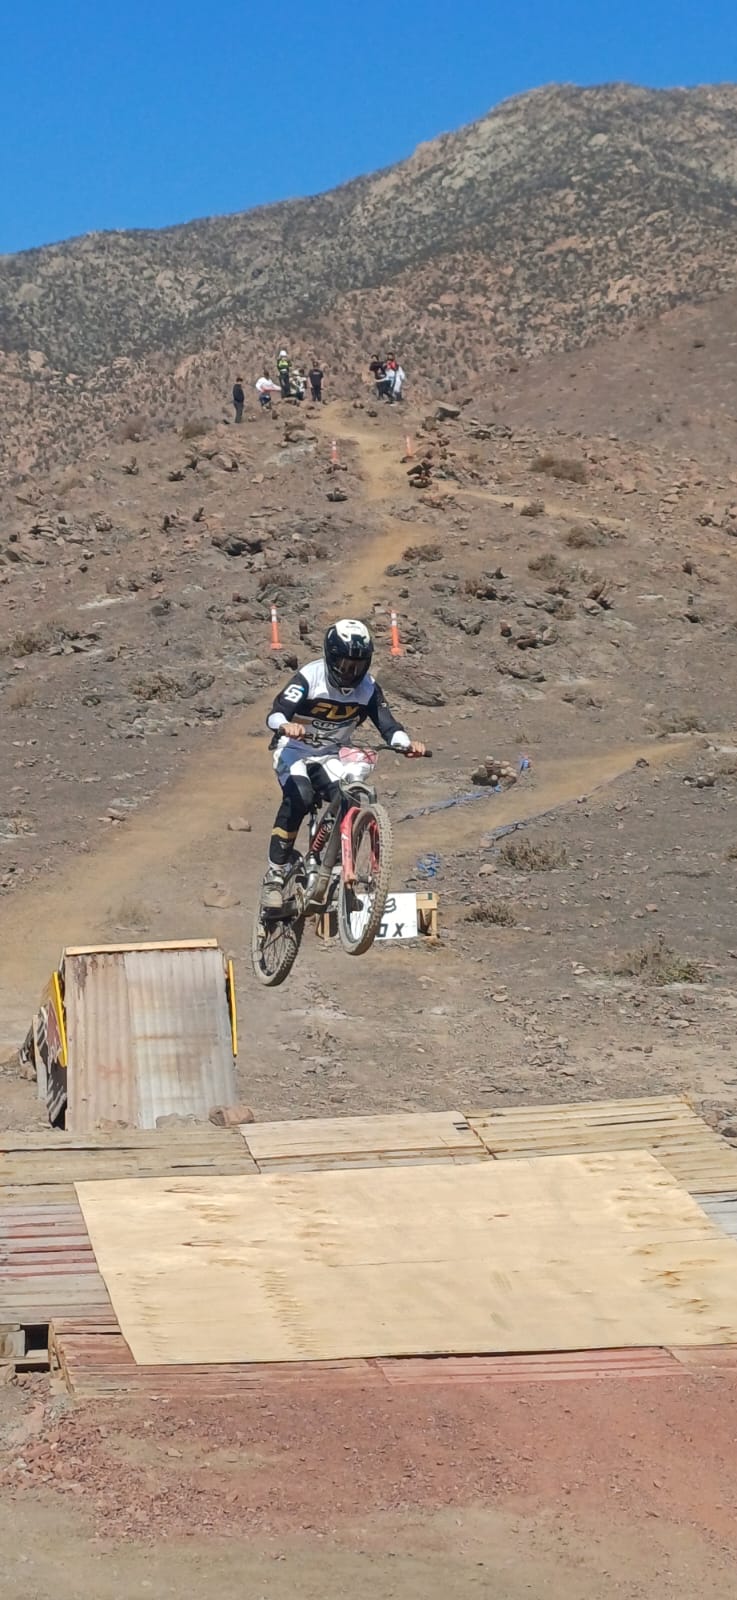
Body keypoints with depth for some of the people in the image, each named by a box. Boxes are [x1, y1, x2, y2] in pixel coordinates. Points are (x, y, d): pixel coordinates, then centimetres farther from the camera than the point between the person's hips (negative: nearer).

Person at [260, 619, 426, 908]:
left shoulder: (368, 688, -11)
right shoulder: (310, 677, -22)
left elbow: (387, 724, -18)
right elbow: (275, 714, -32)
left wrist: (406, 744, -40)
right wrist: (286, 726, -56)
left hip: (330, 756, 4)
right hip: (294, 749, -4)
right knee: (298, 797, -32)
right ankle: (275, 875, -26)